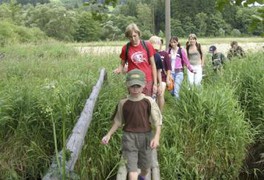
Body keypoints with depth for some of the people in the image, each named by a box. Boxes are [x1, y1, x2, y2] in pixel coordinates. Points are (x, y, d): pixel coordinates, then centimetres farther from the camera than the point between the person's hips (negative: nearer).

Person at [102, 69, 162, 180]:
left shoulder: (149, 102, -9)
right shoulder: (123, 103, -5)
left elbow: (157, 121, -8)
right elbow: (118, 122, 8)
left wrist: (157, 137, -21)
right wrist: (109, 135, 1)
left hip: (146, 136, 1)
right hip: (129, 137, -1)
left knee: (146, 167, 19)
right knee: (132, 168, -5)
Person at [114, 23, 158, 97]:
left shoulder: (147, 46, -1)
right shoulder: (126, 48, -1)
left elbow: (153, 65, 4)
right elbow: (122, 64, 10)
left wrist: (155, 83, 1)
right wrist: (119, 69, -14)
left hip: (147, 81, 0)